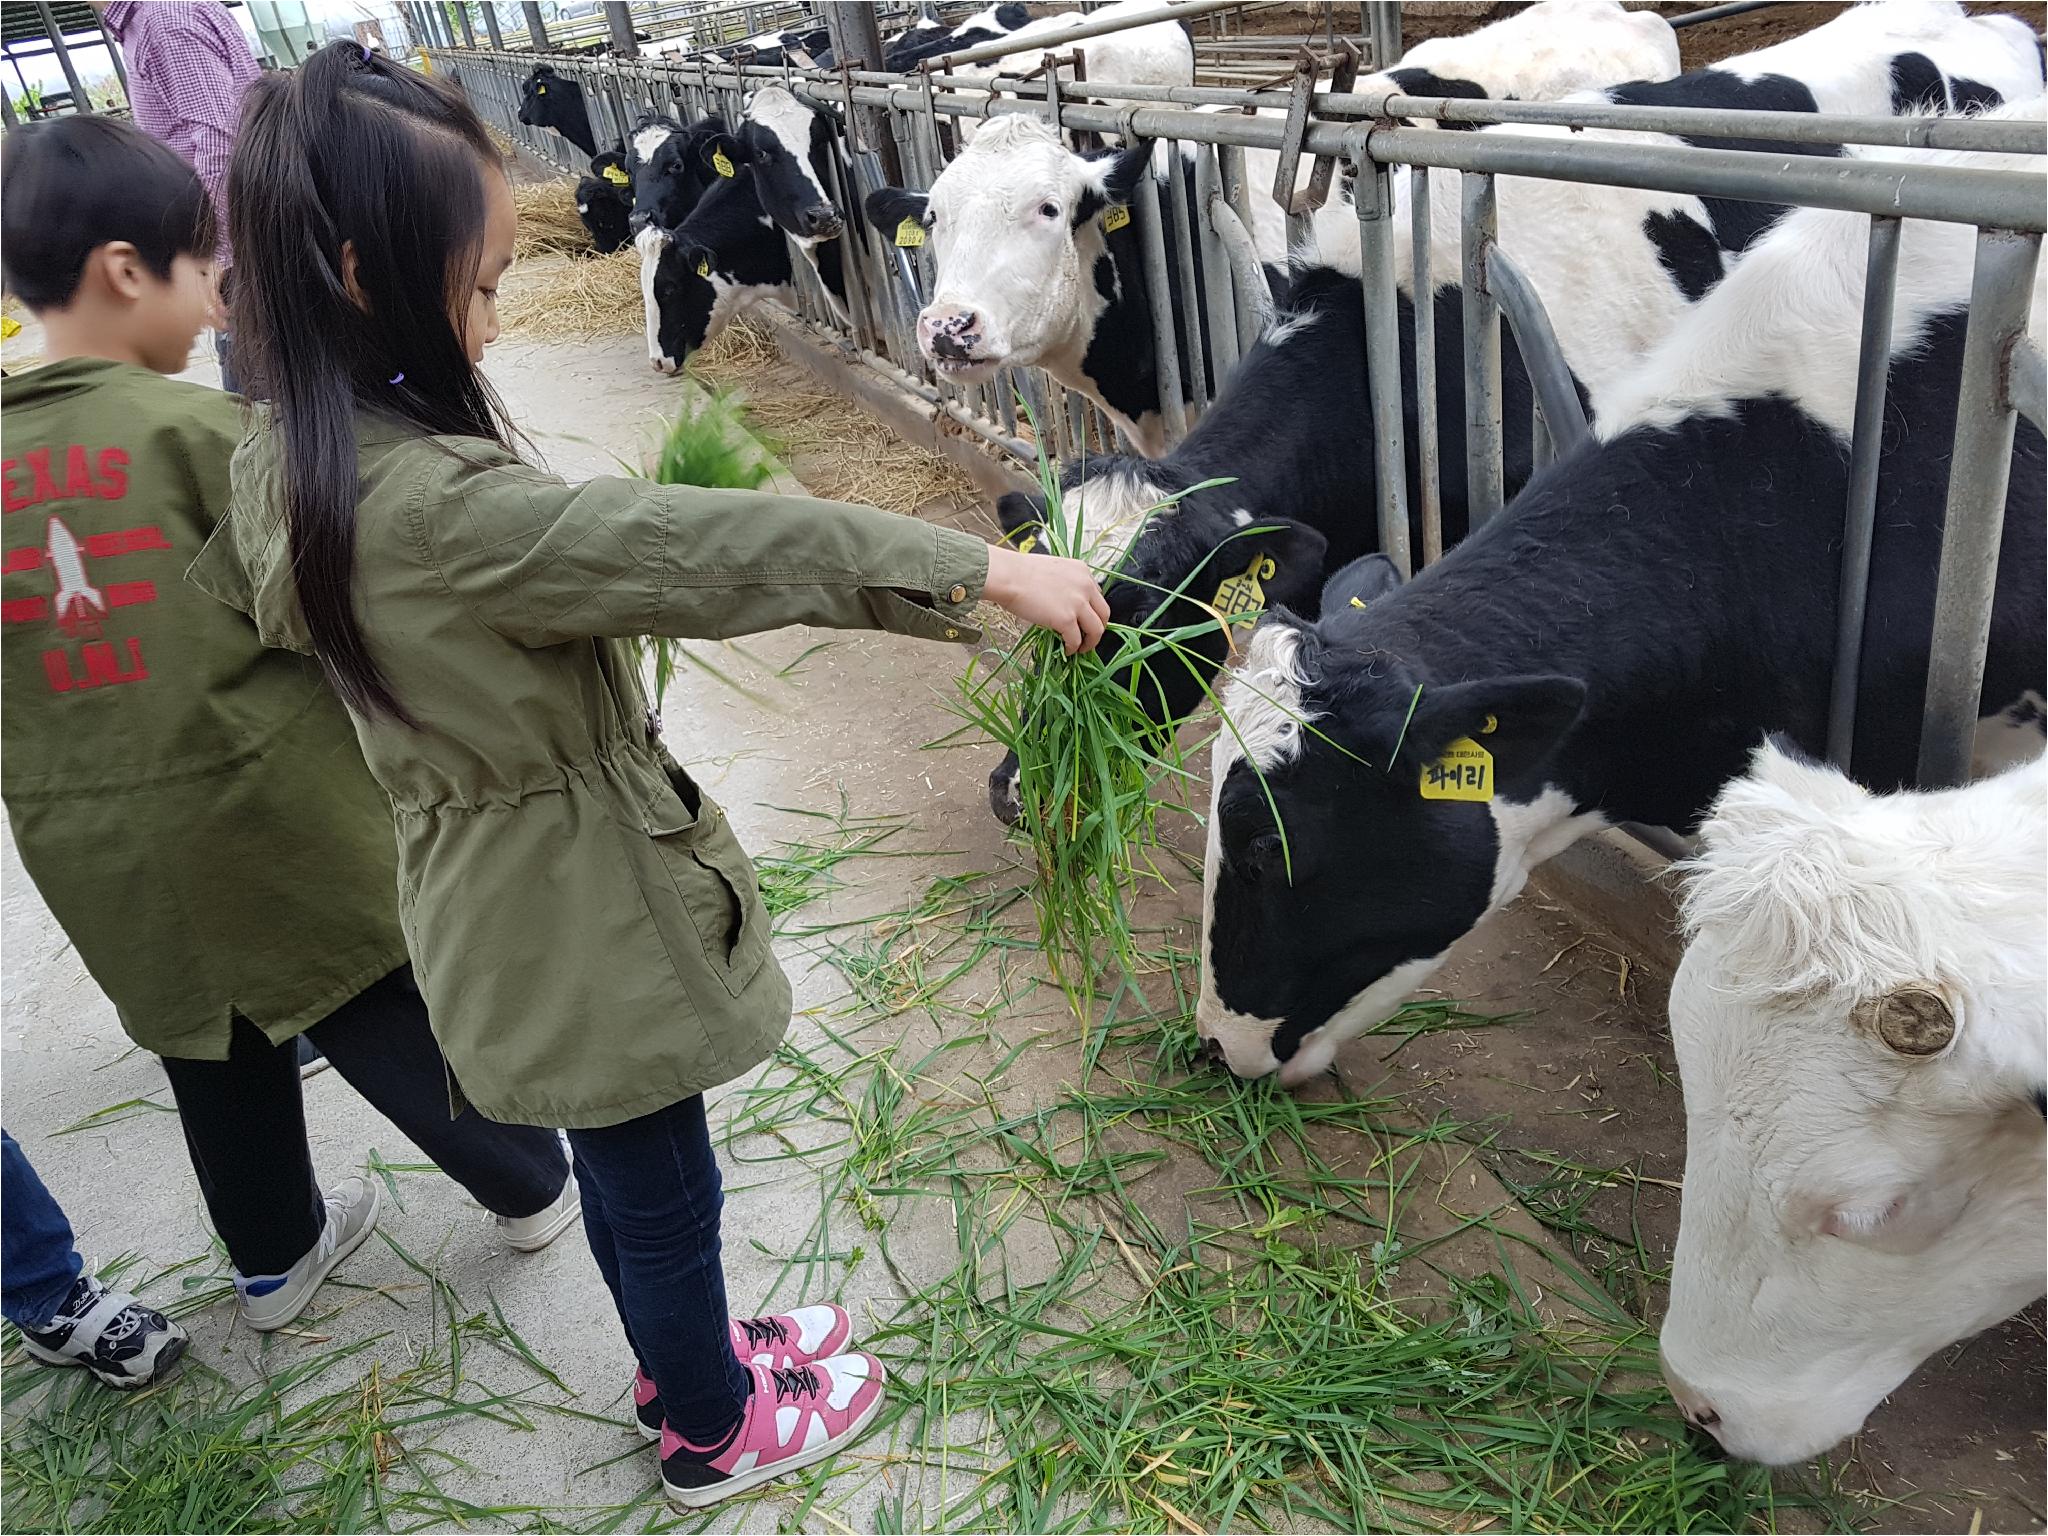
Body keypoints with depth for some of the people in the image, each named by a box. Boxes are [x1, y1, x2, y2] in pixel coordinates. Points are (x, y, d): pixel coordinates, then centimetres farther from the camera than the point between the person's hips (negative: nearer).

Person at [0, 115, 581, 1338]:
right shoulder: (197, 426, -17)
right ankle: (532, 1184, 31)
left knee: (217, 1054, 22)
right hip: (267, 804, -5)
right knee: (391, 1016, 13)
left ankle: (275, 1252, 41)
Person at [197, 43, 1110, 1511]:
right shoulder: (437, 506, -33)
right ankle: (716, 1433, 43)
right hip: (582, 916, -9)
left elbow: (231, 592, 18)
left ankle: (683, 1361, 54)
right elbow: (721, 545, -34)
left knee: (622, 1168, 29)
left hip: (497, 903, 9)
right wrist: (989, 568, -29)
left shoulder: (286, 460, -3)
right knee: (663, 1187, 16)